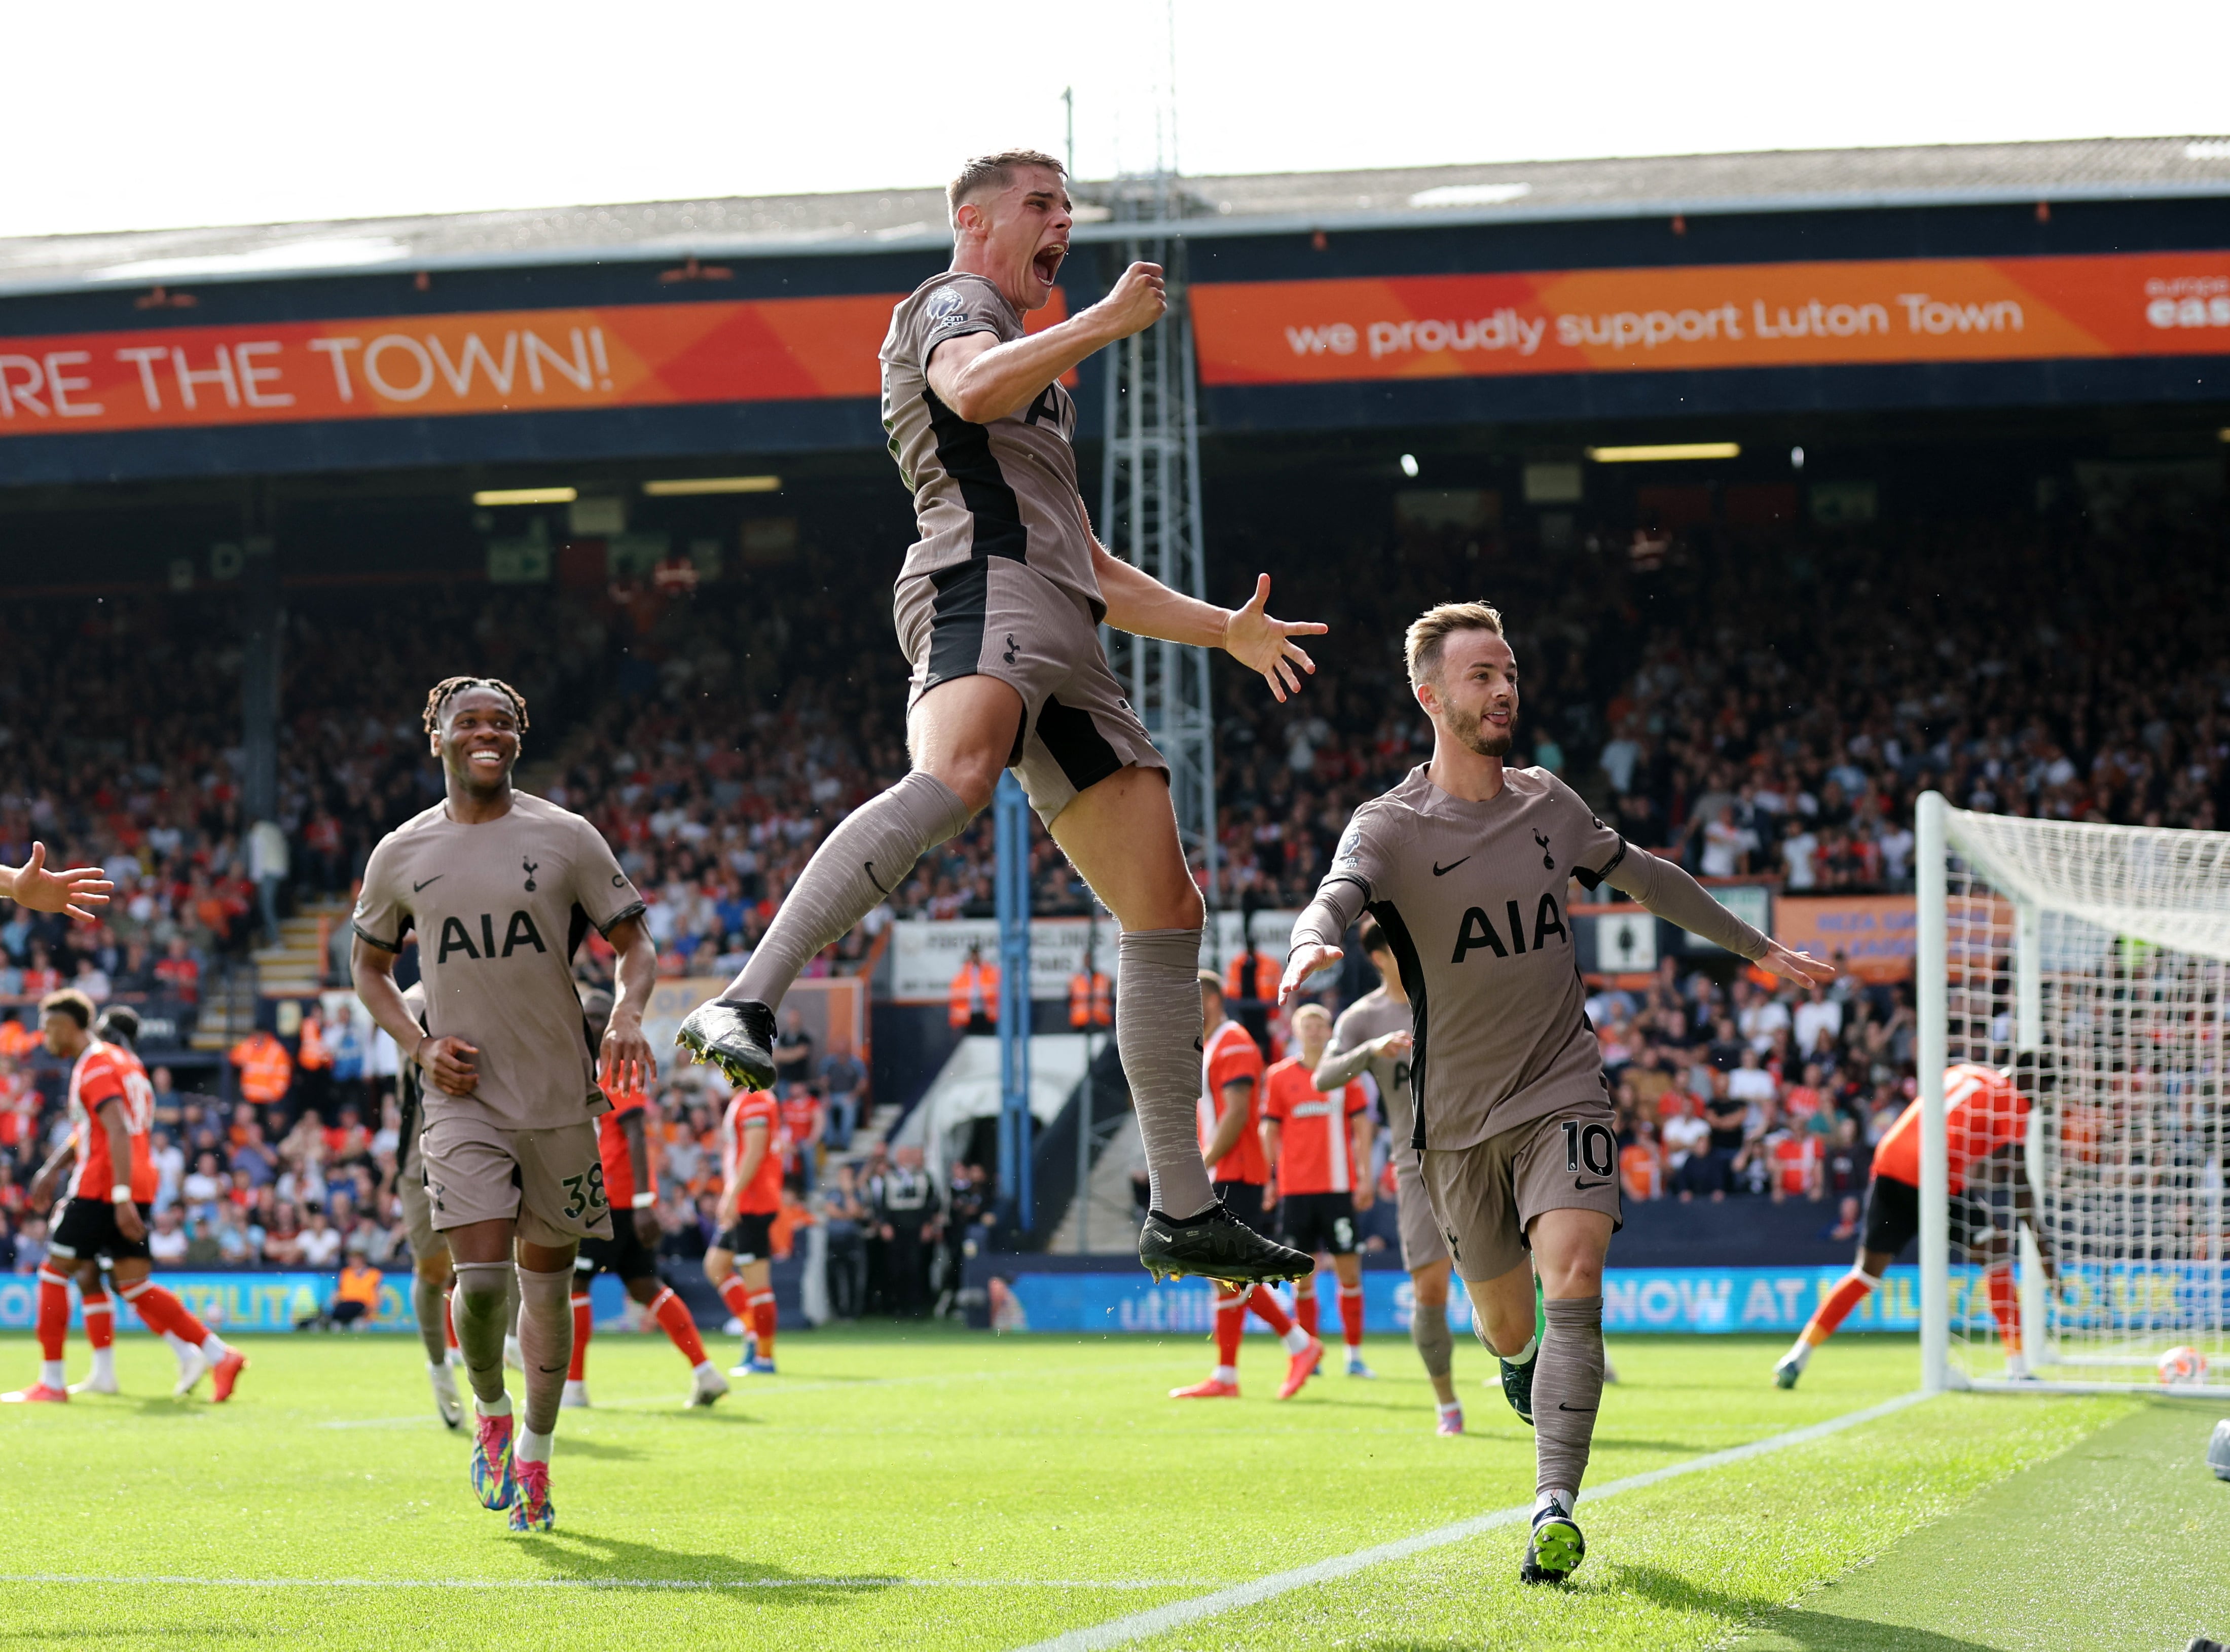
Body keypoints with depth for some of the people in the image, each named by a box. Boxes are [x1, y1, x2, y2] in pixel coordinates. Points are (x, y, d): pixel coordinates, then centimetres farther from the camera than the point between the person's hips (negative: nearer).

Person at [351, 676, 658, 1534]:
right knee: (481, 1279, -15)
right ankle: (489, 1413, 14)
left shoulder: (565, 838, 0)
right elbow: (369, 963, 17)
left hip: (560, 1098, 1)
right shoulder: (402, 854, 4)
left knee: (546, 1286, 7)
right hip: (464, 1098, -1)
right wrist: (419, 1045, -1)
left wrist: (627, 1014, -19)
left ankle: (534, 1454, 25)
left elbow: (634, 943, 4)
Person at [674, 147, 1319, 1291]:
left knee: (1167, 907, 3)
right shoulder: (948, 304, 11)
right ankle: (745, 1004, -54)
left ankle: (1182, 1214, 4)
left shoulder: (1041, 367, 38)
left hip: (1064, 638, 9)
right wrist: (1109, 321, -6)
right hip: (983, 582, -9)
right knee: (953, 776, -40)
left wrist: (1226, 630, 36)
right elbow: (975, 388, -17)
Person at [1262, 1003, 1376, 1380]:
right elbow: (1270, 1132, 9)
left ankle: (1355, 1355, 2)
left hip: (1339, 1188, -1)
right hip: (1295, 1189, 1)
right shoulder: (1279, 1076, 7)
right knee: (1302, 1274, 2)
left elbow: (1362, 1127, 6)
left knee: (1349, 1271, -2)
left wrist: (1365, 1178, 0)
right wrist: (1268, 1179, 1)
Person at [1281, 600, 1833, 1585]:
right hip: (1457, 1117, -1)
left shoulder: (1548, 804, 5)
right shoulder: (1391, 827, -8)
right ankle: (1523, 1363, 48)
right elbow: (1337, 895, -29)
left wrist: (1757, 948, 29)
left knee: (1573, 1283, -22)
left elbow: (1646, 878, 22)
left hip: (1562, 1093, 1)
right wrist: (1313, 943, -54)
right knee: (1507, 1328, 9)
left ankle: (1555, 1506, -24)